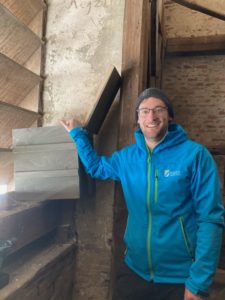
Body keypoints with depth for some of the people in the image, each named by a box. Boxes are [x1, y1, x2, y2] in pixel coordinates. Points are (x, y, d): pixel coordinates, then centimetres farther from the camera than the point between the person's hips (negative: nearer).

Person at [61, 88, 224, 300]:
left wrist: (199, 282, -16)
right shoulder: (126, 157, 0)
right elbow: (95, 166, 18)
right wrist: (77, 134, 11)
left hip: (181, 277, -3)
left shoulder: (195, 154, -14)